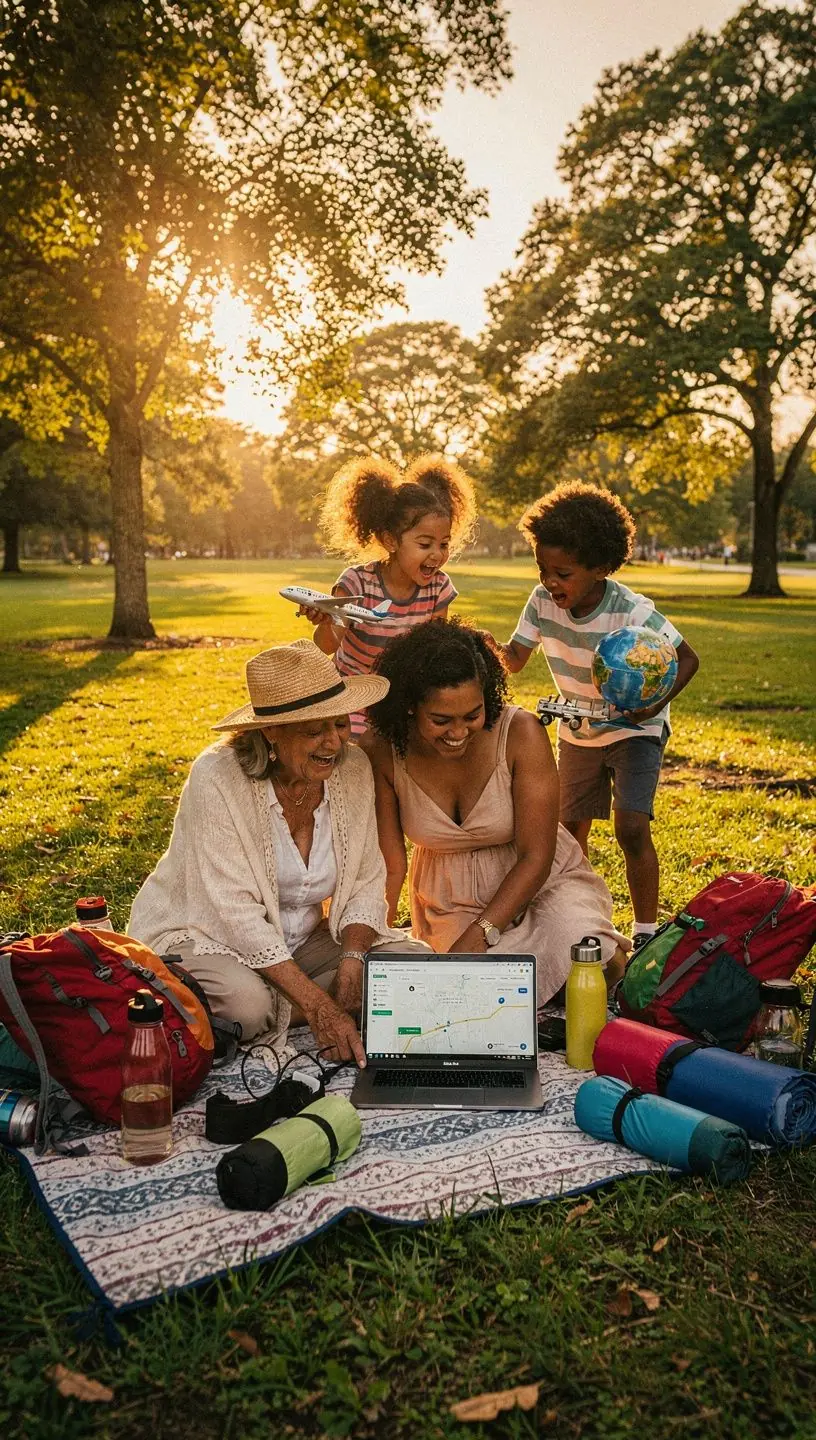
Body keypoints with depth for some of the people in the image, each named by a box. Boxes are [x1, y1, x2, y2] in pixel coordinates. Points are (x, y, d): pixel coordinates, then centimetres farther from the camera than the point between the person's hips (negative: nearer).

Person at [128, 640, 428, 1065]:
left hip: (300, 941, 5)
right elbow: (234, 911, -27)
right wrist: (317, 1005, -32)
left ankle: (278, 1011, -11)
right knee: (245, 1001, -37)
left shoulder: (353, 768, -9)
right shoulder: (217, 778, -24)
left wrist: (351, 964, -21)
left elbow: (365, 883, -2)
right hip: (199, 934, -5)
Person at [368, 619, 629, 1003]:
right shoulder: (386, 754, -15)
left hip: (543, 882, -1)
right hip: (450, 902, 2)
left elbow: (535, 858, -19)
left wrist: (477, 937, -26)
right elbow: (389, 867, -7)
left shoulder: (520, 733, -22)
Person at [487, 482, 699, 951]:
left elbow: (687, 657, -19)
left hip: (634, 729, -5)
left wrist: (656, 701, -35)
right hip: (577, 732, 5)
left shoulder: (633, 613, -28)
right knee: (571, 830, 13)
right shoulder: (543, 601, -16)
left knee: (632, 829, -17)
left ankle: (647, 930, -1)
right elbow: (516, 657, -13)